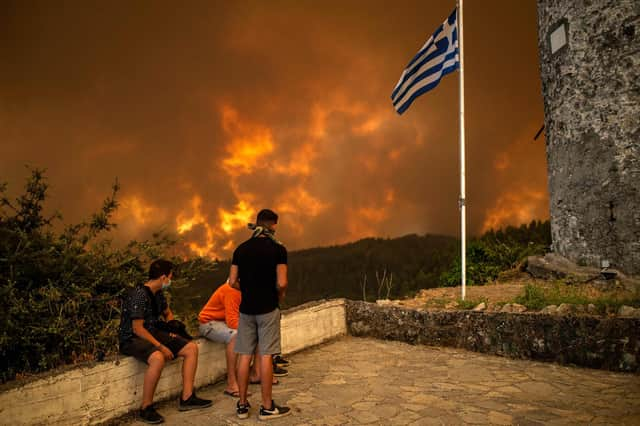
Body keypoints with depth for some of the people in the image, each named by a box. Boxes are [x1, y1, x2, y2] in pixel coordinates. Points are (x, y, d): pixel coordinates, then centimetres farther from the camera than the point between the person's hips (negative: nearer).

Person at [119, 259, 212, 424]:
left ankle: (187, 398, 2)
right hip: (132, 339, -9)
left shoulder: (158, 293, 8)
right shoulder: (139, 294, -20)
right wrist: (161, 347, -24)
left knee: (191, 348, -2)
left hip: (154, 333, 9)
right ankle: (146, 409, -20)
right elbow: (137, 329, -24)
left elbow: (168, 313, 27)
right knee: (158, 358, -39)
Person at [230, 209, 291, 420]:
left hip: (246, 308, 4)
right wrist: (280, 296, 6)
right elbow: (282, 283, -14)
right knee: (265, 356, 2)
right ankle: (267, 407, 11)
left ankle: (242, 405, 19)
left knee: (244, 356, 9)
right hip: (268, 309, -4)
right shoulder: (277, 248, -9)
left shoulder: (241, 249, 4)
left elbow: (233, 282, 4)